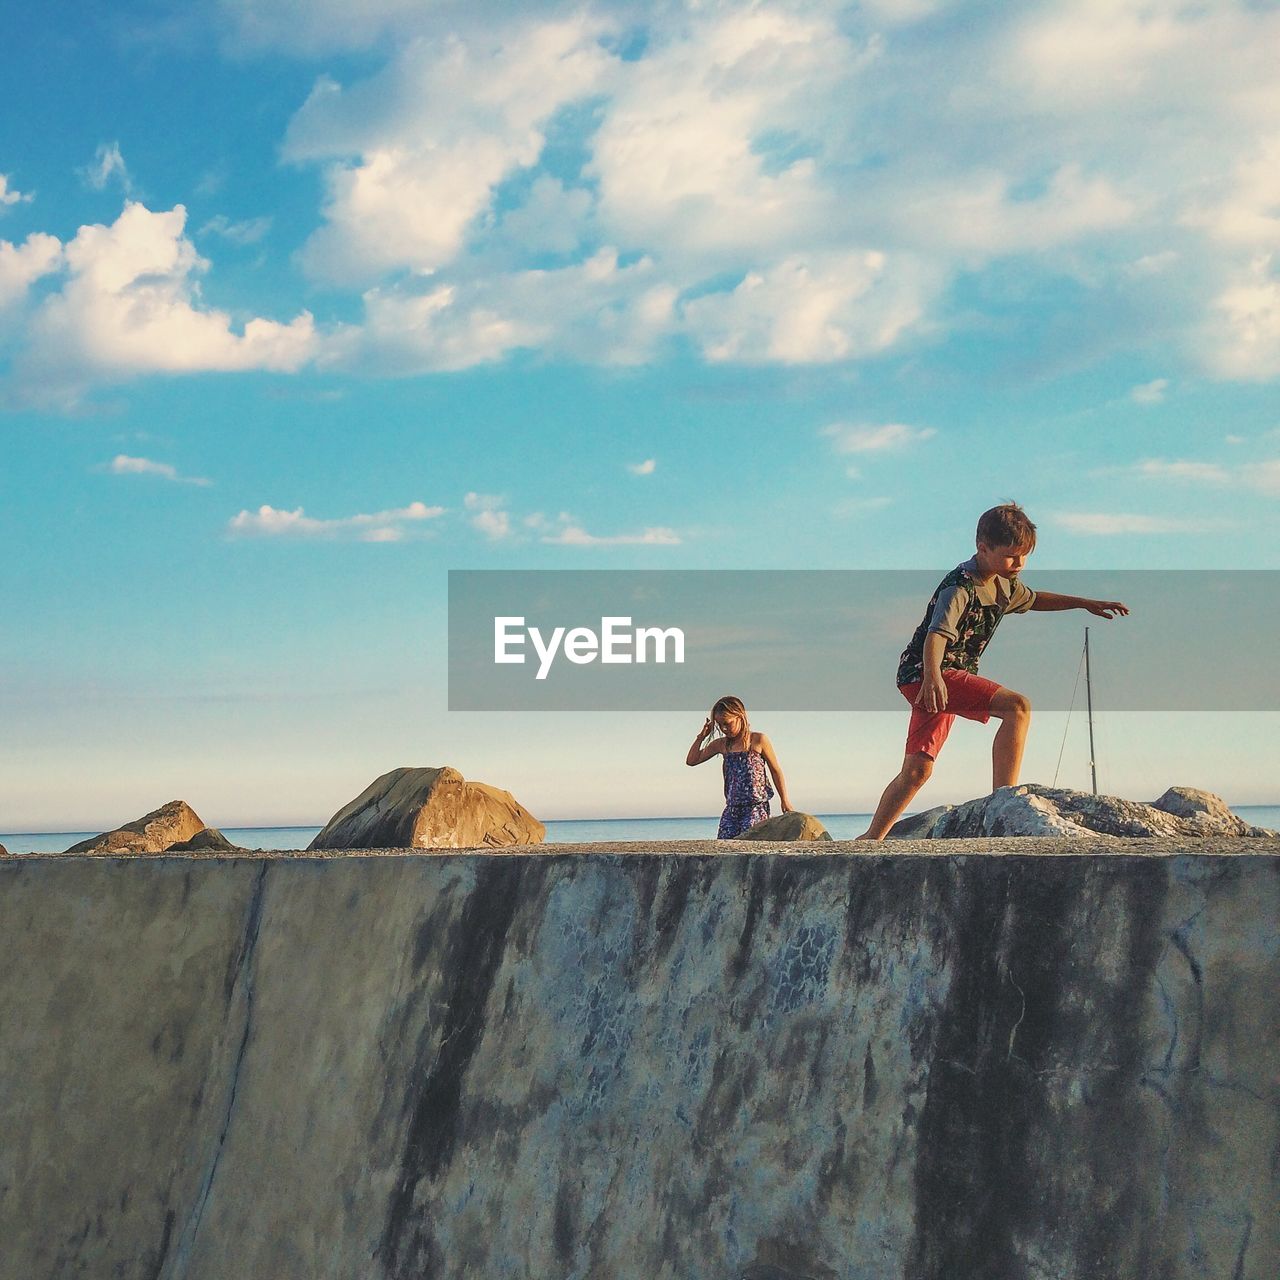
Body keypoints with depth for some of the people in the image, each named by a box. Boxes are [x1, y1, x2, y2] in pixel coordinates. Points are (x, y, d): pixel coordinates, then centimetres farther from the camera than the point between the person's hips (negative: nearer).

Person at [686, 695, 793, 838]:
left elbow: (775, 771, 4)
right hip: (731, 809, 5)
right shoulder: (721, 744, 12)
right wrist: (701, 737, 6)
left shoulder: (758, 740, -1)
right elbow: (692, 760, 18)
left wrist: (784, 801, 1)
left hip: (756, 806, -5)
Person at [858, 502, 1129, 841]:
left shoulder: (1003, 586, 12)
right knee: (1017, 706, -23)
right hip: (924, 674, -10)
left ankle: (870, 840, 18)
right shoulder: (960, 587, -19)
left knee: (917, 770, 10)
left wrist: (1086, 604, 33)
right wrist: (933, 677, -53)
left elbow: (1034, 600, 35)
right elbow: (937, 634, -35)